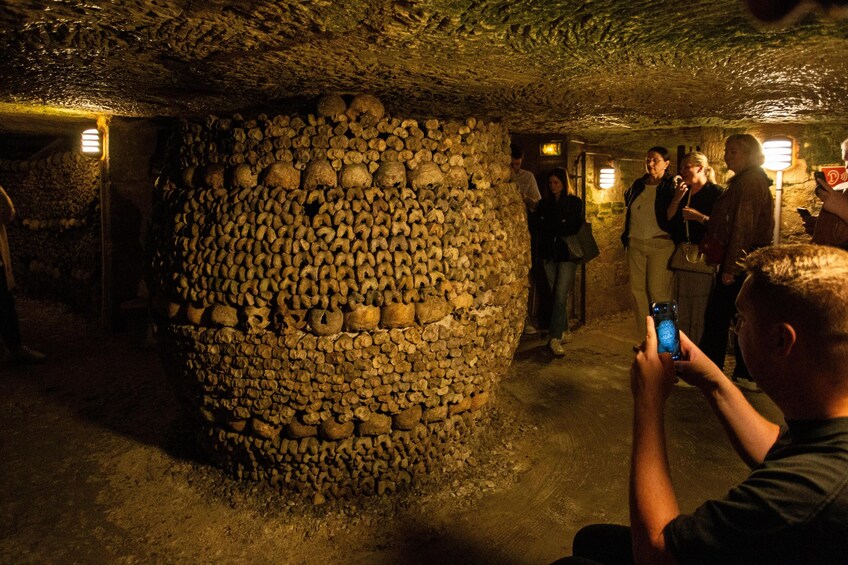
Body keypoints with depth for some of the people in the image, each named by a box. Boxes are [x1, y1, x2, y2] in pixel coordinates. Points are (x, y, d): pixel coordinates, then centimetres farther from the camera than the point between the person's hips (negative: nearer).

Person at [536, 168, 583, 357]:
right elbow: (539, 227, 10)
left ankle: (555, 338, -12)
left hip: (567, 254, -4)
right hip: (549, 254, 5)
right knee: (556, 295, 10)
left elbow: (576, 228, -3)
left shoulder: (575, 202, -1)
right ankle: (564, 332, 21)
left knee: (561, 295, -11)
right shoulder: (545, 203, 11)